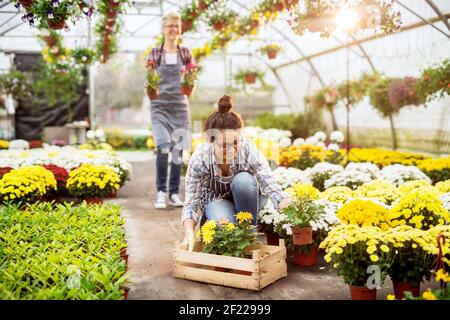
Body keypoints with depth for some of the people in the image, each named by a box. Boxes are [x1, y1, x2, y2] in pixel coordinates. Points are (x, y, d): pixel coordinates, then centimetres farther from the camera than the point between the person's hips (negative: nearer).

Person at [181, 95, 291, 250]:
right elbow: (190, 204, -24)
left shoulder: (249, 150, -29)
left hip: (247, 199, 1)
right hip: (216, 200, -1)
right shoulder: (199, 158, -28)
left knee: (243, 179, -33)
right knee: (224, 223, -36)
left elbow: (272, 187, -35)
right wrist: (189, 234, -41)